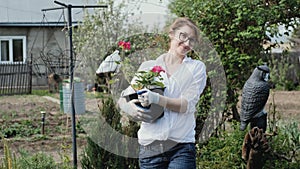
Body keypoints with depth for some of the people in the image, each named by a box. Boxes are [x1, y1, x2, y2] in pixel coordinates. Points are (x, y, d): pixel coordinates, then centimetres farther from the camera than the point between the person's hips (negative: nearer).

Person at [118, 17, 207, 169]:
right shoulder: (148, 67, 13)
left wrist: (156, 99, -20)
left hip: (181, 146, -2)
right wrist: (130, 109, -12)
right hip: (150, 145, 2)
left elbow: (188, 104, -5)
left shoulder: (196, 68, 8)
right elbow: (123, 99, 12)